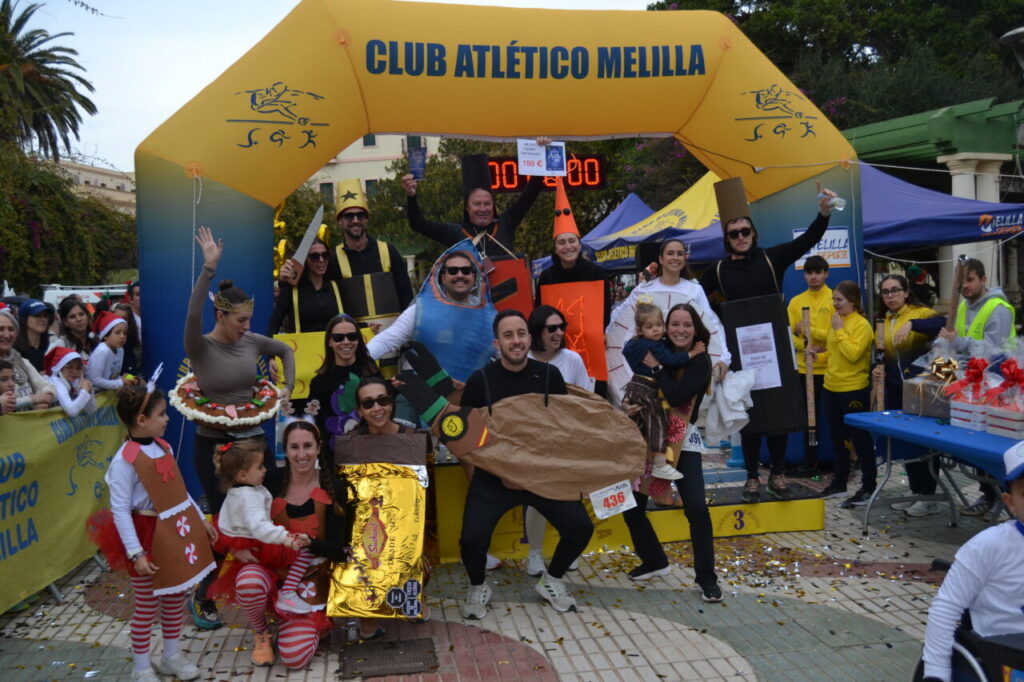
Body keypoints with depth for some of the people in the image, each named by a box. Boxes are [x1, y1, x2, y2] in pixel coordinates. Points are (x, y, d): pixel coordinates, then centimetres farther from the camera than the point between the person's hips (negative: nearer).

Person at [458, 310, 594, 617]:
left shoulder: (549, 375, -2)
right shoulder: (480, 380, -8)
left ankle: (552, 581, 21)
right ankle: (478, 587, 17)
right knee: (472, 538, -18)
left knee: (581, 527, -9)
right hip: (493, 475, -2)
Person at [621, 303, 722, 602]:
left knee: (696, 508, -14)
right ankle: (654, 561, 28)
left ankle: (706, 578, 4)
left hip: (682, 442, -4)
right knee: (631, 506, 5)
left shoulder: (700, 360, -8)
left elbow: (677, 397, -23)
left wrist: (657, 367, -16)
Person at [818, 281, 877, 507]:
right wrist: (819, 356, 3)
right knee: (837, 439, 15)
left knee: (860, 439, 1)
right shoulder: (837, 322, 11)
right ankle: (839, 482, 26)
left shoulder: (861, 325, -12)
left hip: (854, 391, -8)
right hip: (831, 388, 8)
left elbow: (853, 354, -25)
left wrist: (839, 330, -19)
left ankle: (868, 487, 9)